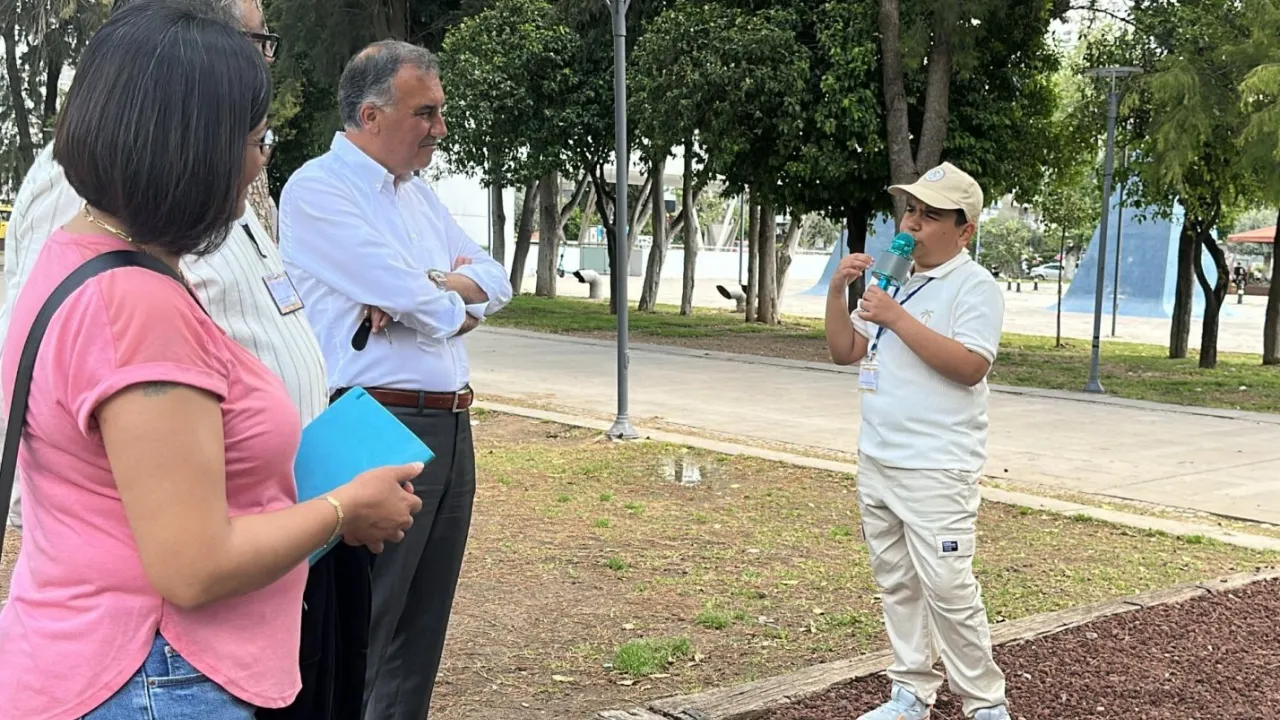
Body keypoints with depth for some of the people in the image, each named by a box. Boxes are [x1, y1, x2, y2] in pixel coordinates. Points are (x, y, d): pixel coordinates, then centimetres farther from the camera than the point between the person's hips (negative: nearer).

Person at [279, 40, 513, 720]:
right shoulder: (318, 189, -9)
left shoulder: (418, 192, 17)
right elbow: (406, 294, -18)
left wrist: (425, 287, -8)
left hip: (448, 428, 8)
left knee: (423, 621, 15)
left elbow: (495, 280, 11)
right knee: (359, 630, 0)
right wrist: (454, 305, 3)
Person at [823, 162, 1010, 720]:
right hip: (876, 462, 8)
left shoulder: (975, 286, -9)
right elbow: (844, 353, 14)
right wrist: (837, 290, 0)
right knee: (896, 584, 12)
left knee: (947, 589, -7)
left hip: (936, 470, -8)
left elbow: (970, 366, -22)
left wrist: (897, 318, -22)